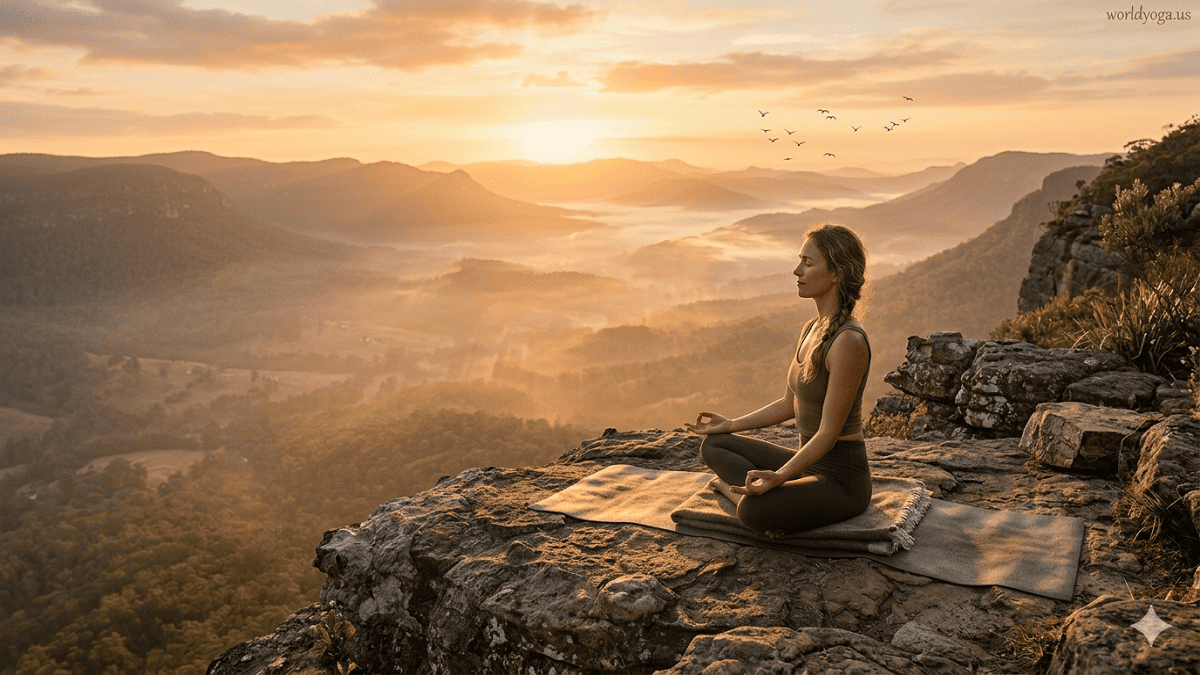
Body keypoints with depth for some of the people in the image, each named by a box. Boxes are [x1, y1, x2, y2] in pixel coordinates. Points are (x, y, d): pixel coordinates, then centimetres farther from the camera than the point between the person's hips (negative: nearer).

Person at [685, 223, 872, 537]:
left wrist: (779, 476, -31)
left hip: (841, 479, -9)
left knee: (753, 511, -33)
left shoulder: (849, 341, -23)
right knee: (714, 445, 10)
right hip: (809, 463, 9)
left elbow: (828, 432, -23)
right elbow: (790, 405, 15)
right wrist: (731, 424, 15)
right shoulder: (811, 329, 5)